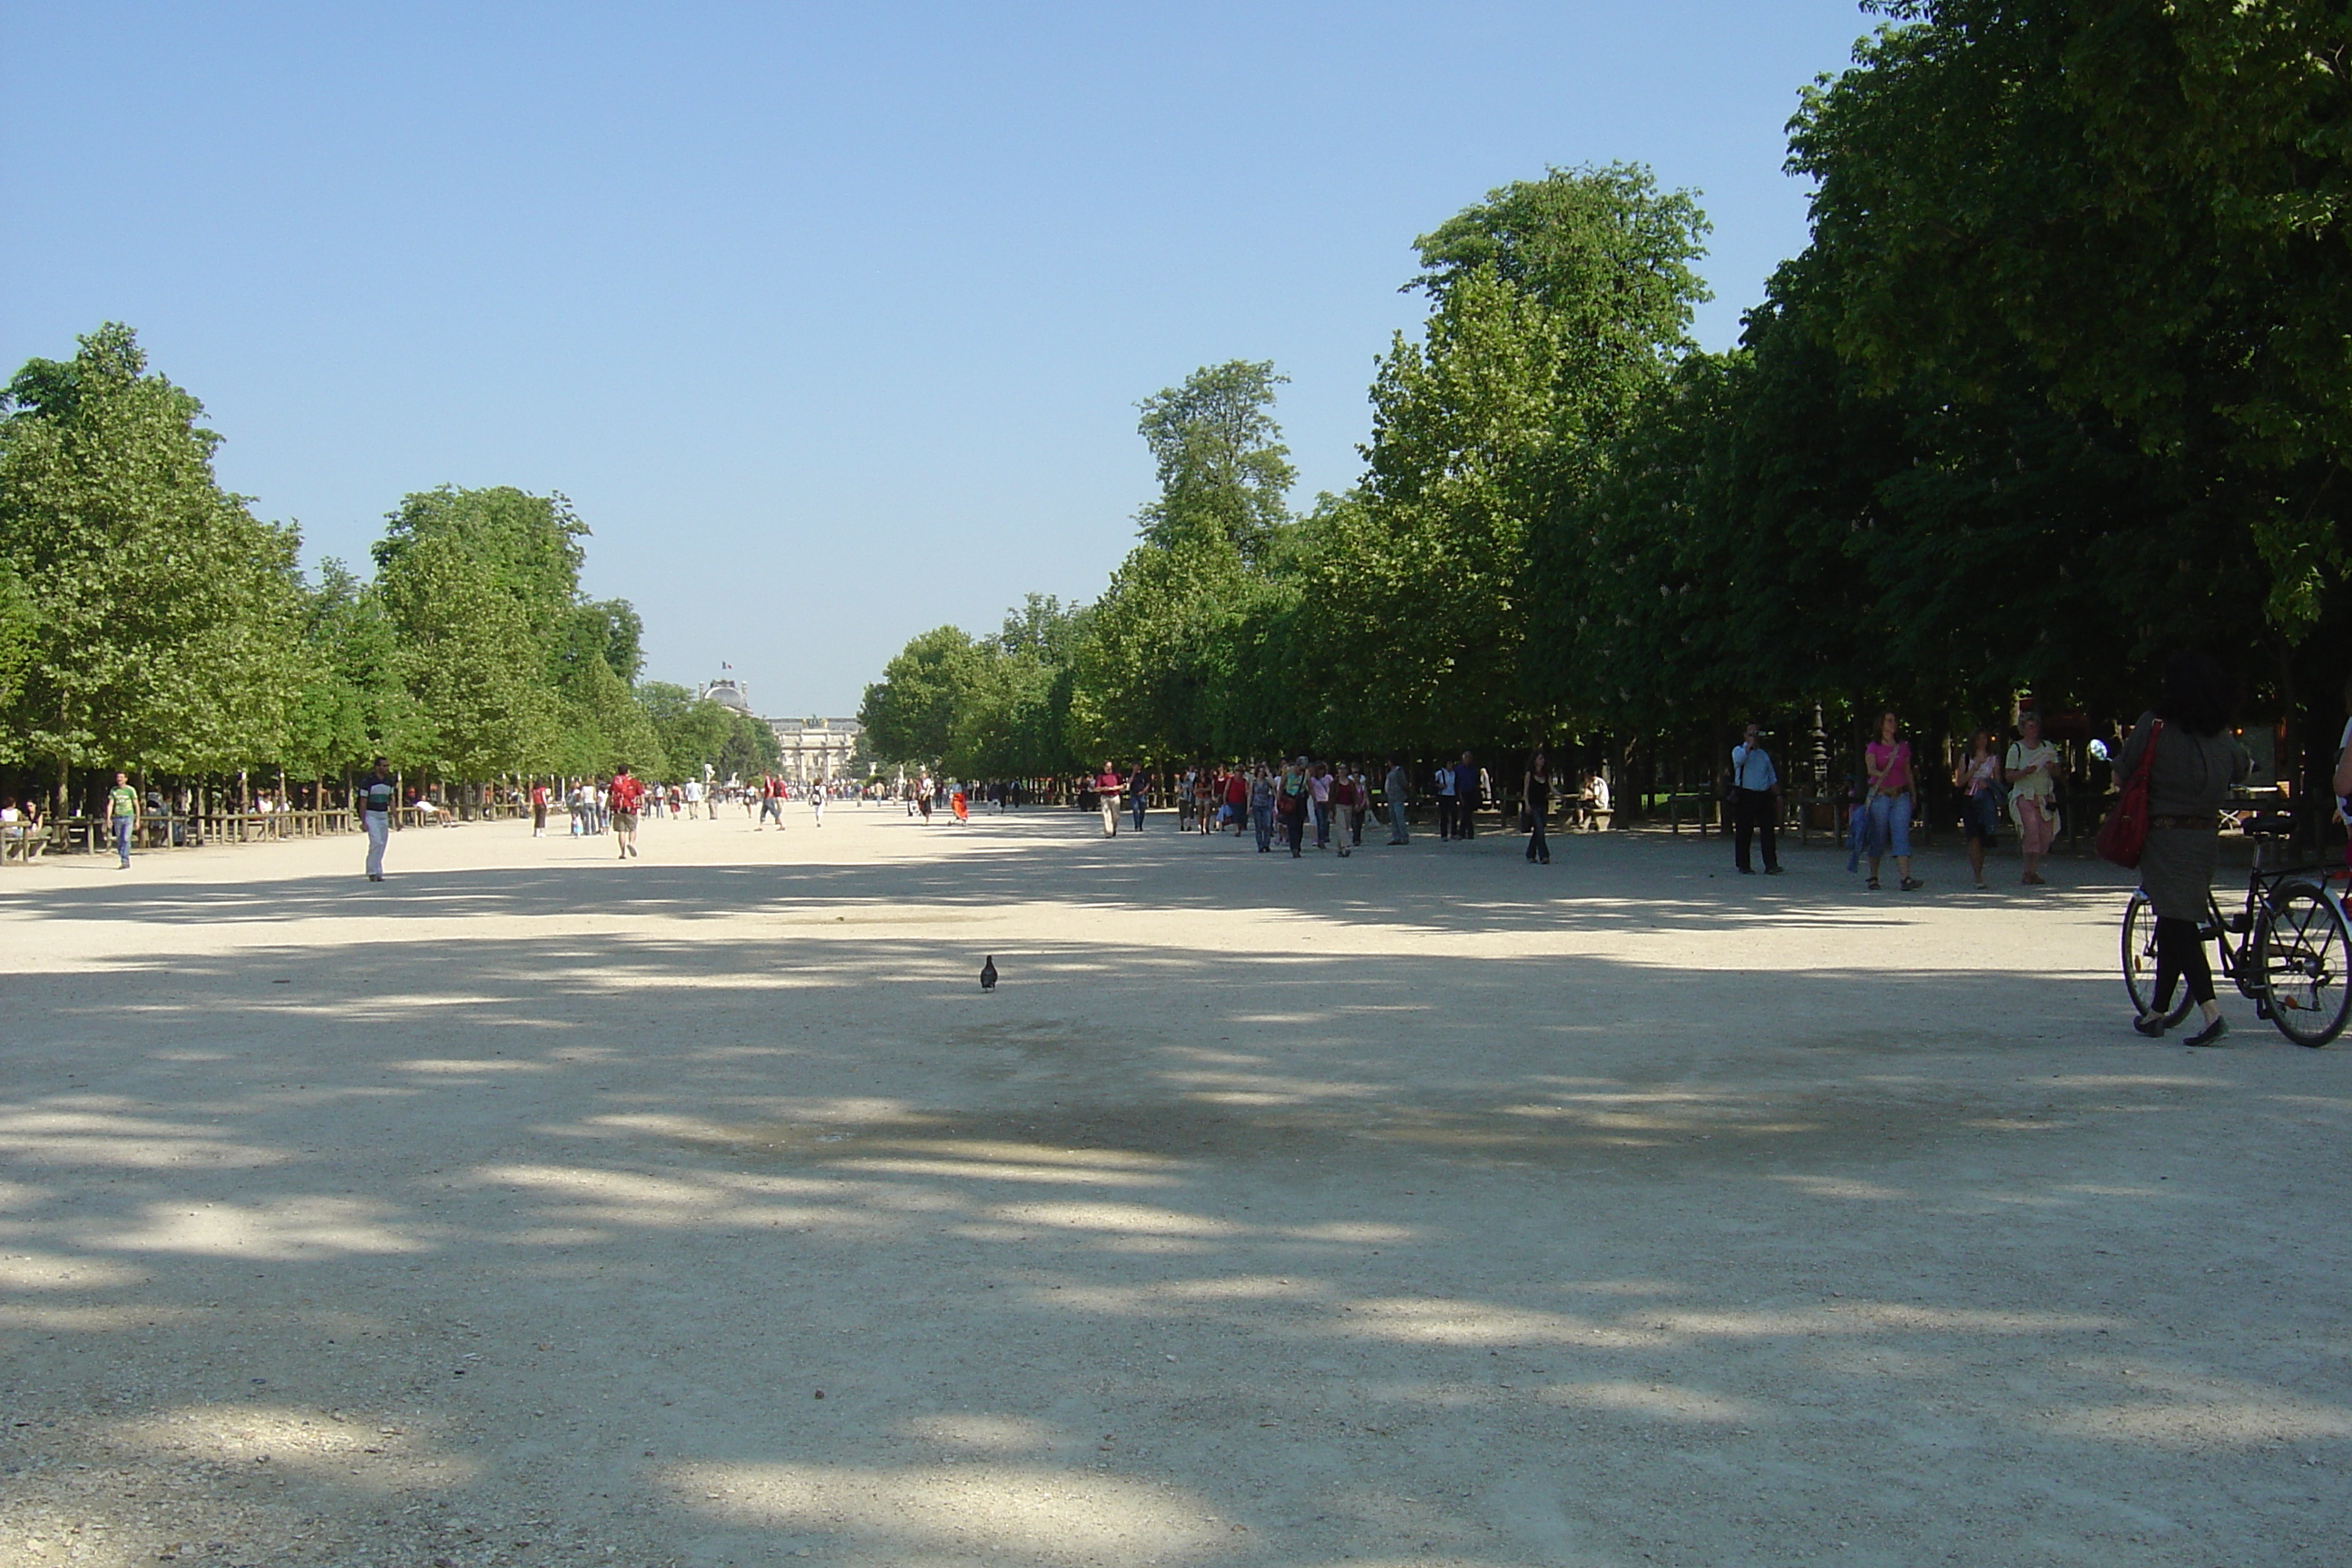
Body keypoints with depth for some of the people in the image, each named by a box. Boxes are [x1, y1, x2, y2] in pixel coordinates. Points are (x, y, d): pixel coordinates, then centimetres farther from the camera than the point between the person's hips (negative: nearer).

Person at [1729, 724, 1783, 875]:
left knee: (1768, 830, -1)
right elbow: (1739, 760, -22)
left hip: (1764, 795, 4)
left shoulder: (1763, 754, 19)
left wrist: (1777, 795, 10)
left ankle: (1771, 865, 0)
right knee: (1744, 832, -1)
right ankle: (1743, 866, 6)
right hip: (1745, 795, -4)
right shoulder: (1739, 750, 4)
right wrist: (1750, 745, -16)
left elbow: (1772, 777, 20)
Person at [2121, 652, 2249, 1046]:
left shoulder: (2154, 725, -9)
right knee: (2174, 924, 16)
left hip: (2164, 833, -5)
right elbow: (2245, 770, 24)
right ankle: (2158, 1012, 25)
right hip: (2207, 836, 5)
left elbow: (2122, 773, -5)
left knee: (2179, 924, -7)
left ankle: (2211, 1011, -21)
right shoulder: (2222, 737, 6)